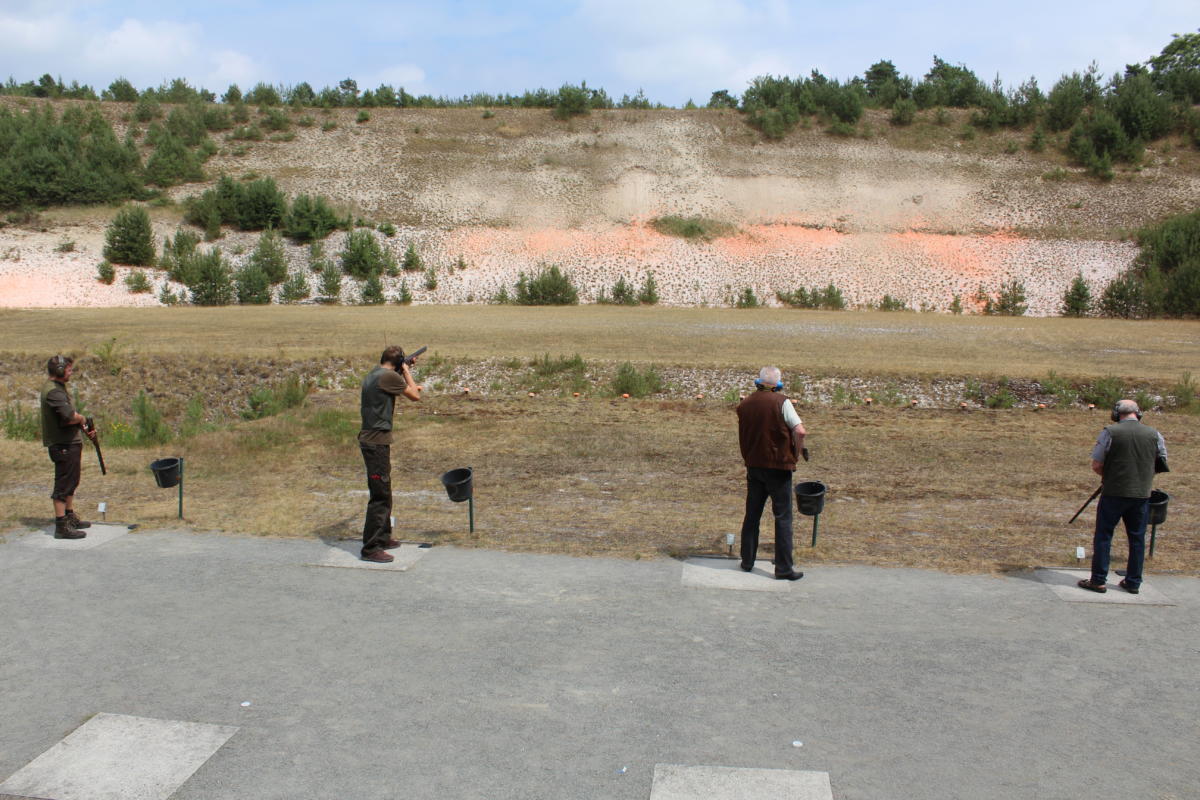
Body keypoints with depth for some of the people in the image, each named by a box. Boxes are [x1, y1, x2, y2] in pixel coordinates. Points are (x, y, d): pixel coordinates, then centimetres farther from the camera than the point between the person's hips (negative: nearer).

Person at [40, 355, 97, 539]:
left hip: (70, 443, 11)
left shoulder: (58, 388, 15)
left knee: (71, 482, 21)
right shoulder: (53, 391, -19)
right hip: (63, 446, -11)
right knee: (63, 485, -5)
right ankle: (61, 525, -1)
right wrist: (82, 419, -11)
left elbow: (70, 414, 22)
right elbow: (69, 417, -31)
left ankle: (70, 517, 33)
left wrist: (84, 428, 10)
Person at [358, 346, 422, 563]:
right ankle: (370, 548, -2)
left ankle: (383, 538, 31)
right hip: (377, 442, -10)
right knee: (380, 495, -6)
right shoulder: (389, 376, -16)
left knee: (383, 493, 20)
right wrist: (406, 370, 4)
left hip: (369, 439, 10)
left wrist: (405, 372, 24)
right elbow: (415, 396, -6)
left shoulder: (371, 376, 13)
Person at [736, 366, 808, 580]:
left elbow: (742, 437, 10)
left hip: (753, 466, 5)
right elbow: (799, 430, -17)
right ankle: (783, 568, 5)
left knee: (752, 514, 15)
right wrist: (798, 450, -1)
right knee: (783, 517, 3)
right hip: (778, 466, -5)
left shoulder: (744, 405, 4)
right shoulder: (781, 402, -12)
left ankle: (747, 561, 23)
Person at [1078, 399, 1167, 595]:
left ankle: (1098, 580, 6)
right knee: (1137, 538, 13)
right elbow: (1162, 464, 12)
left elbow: (1096, 465, -7)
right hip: (1142, 494, 4)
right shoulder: (1154, 434, 3)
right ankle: (1134, 582, 19)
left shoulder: (1110, 432, -8)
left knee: (1103, 536, 5)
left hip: (1114, 493, -3)